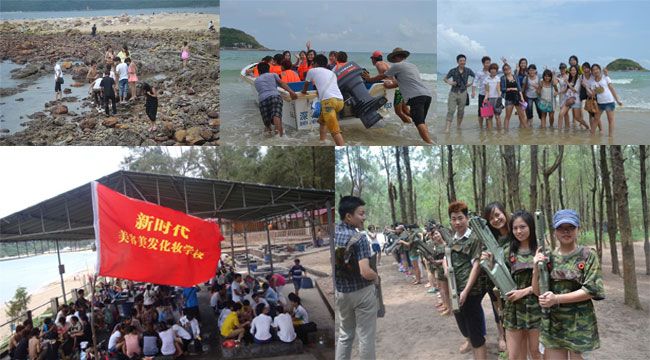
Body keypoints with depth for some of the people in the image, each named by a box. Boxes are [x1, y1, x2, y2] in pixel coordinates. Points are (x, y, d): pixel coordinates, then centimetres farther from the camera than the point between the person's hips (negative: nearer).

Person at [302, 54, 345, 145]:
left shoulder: (312, 71, 19)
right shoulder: (332, 73, 31)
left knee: (335, 131, -14)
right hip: (340, 100, 6)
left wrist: (304, 91, 59)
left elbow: (306, 85, 37)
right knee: (322, 120, 30)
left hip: (329, 100, -6)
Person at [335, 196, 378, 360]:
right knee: (366, 337, 7)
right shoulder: (359, 238, -22)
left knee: (345, 334, 20)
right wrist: (376, 277, -9)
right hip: (362, 292, -6)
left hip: (340, 291, 6)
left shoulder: (333, 233, -2)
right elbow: (365, 272, -29)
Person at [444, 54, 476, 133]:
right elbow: (445, 79, 3)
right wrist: (450, 83, -14)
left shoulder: (468, 71, 1)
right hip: (453, 93, -2)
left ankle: (458, 126, 24)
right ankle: (447, 128, -13)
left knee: (461, 111, 8)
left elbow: (475, 77, 17)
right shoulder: (453, 71, -4)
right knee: (451, 110, -10)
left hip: (463, 93, 2)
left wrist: (471, 83, 5)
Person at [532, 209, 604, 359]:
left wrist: (557, 299, -20)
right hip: (552, 323, 3)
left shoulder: (588, 255, -4)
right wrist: (536, 269, -13)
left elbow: (591, 290, -12)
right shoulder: (548, 257, 4)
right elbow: (538, 292, 4)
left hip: (580, 324, -3)